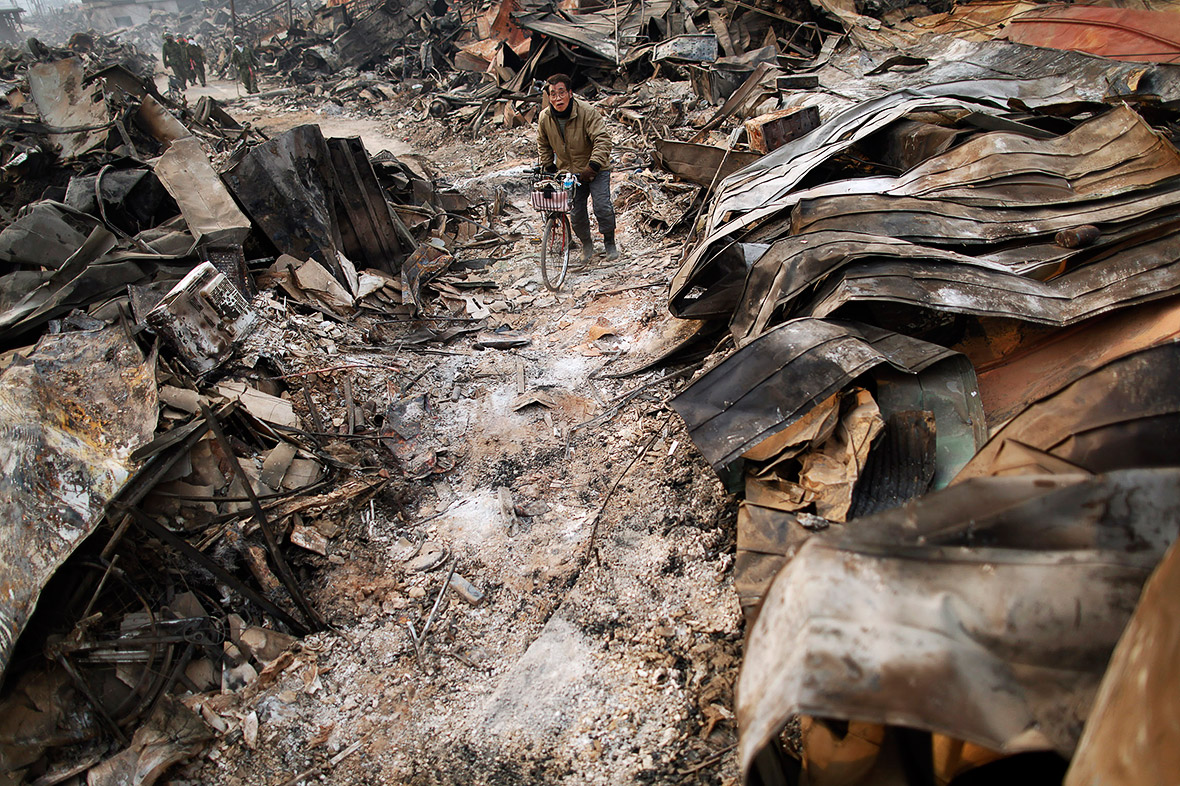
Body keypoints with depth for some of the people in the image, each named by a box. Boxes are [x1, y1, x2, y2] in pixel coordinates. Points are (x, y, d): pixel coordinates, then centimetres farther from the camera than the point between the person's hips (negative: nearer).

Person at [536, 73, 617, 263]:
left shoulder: (587, 112, -20)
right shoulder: (544, 118, -6)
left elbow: (602, 139, -24)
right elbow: (543, 144, 13)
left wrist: (593, 166, -30)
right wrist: (548, 166, 9)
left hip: (596, 170, -3)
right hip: (569, 171, 3)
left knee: (602, 206, -12)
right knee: (576, 212, 2)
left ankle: (609, 243, 11)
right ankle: (586, 244, 27)